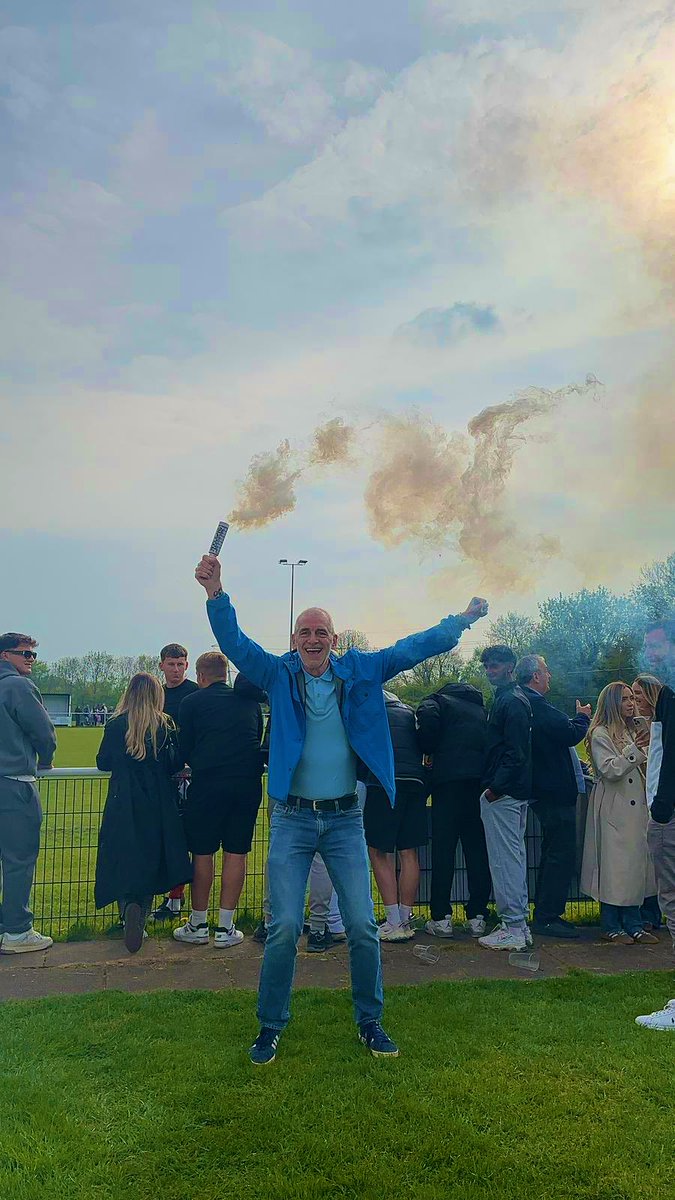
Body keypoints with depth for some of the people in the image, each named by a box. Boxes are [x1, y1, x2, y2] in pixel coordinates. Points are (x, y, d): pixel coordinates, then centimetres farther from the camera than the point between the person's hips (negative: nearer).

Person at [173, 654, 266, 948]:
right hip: (249, 781, 3)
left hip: (208, 783, -3)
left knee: (202, 853, 8)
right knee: (236, 852, 8)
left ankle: (198, 925, 19)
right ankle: (225, 928, 14)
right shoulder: (249, 700, 16)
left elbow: (185, 750, 10)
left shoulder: (192, 702, 6)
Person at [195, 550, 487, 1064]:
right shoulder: (279, 674, -1)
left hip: (345, 819, 1)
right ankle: (271, 1027, 20)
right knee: (284, 928, 0)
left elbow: (415, 648, 5)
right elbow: (234, 643, -12)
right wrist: (217, 595, -27)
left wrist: (462, 619, -2)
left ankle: (370, 1021, 27)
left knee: (363, 927, 6)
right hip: (292, 819, -1)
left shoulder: (361, 672, 3)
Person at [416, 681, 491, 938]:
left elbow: (427, 719, -11)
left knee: (443, 849, 1)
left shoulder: (438, 700, 11)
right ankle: (477, 916, 9)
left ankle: (441, 918, 3)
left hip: (448, 779, -4)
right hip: (481, 779, 4)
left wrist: (430, 751, 4)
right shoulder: (480, 708, 27)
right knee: (478, 849, 8)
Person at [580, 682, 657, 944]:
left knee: (636, 863, 7)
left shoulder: (634, 731, 18)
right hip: (614, 809, -7)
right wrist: (634, 750, -17)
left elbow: (646, 768, 20)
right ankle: (610, 927, 5)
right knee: (615, 865, -4)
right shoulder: (600, 734, -6)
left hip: (637, 807, 7)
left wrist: (649, 748, 4)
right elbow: (610, 770, -14)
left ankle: (633, 925, 16)